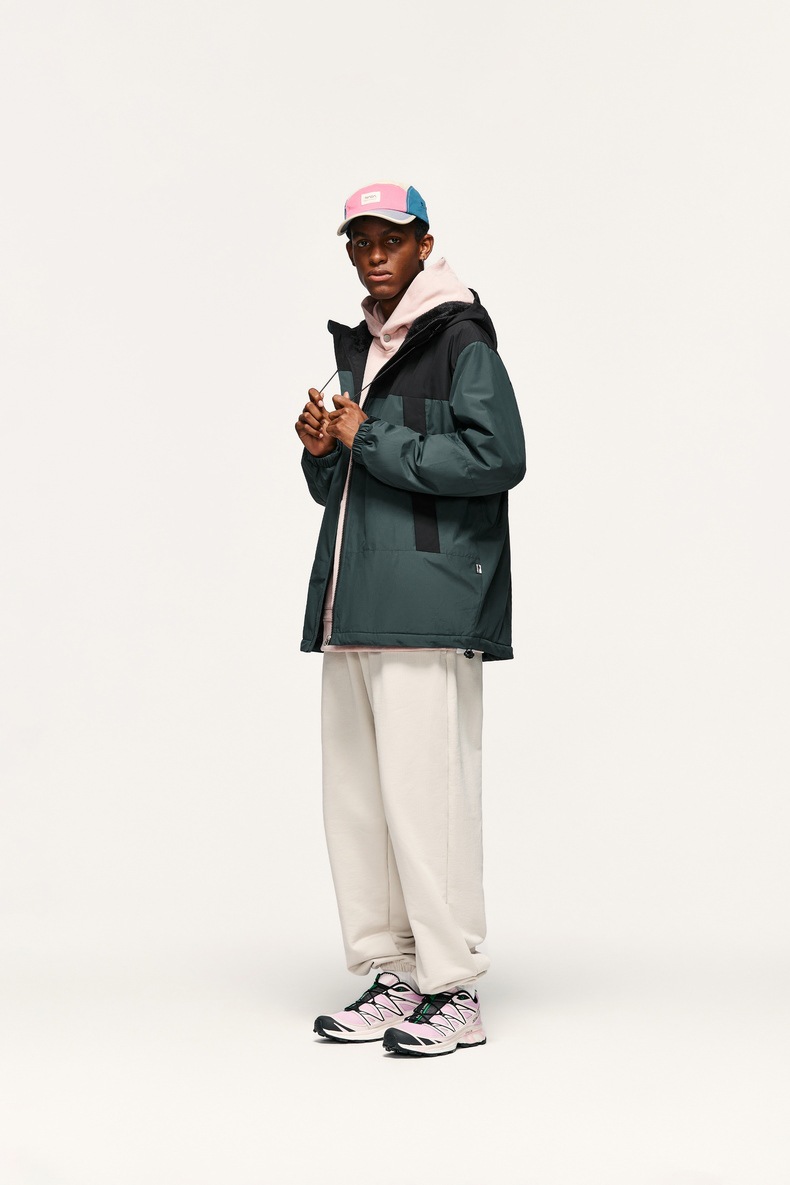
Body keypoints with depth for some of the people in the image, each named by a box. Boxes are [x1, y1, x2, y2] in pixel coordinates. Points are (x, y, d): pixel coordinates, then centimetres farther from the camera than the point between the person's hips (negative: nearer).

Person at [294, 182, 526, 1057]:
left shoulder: (460, 341, -2)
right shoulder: (359, 349, 23)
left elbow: (496, 457, -15)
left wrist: (371, 441, -11)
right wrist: (322, 452, 4)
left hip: (429, 606, -8)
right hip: (356, 606, 8)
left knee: (425, 789, -9)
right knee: (356, 794, 7)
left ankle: (454, 991, -1)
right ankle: (392, 977, 16)